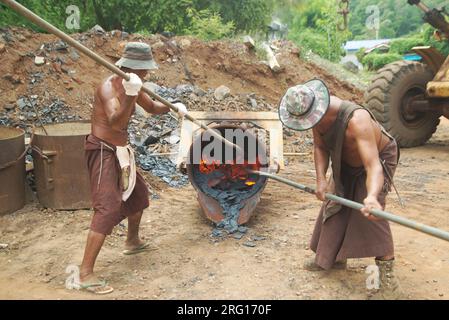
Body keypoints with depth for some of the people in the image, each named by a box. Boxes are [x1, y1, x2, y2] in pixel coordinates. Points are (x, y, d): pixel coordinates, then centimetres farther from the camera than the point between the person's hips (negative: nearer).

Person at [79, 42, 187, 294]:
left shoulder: (132, 86, 5)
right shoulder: (109, 88, -22)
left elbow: (152, 107, 18)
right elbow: (115, 122, -37)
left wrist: (172, 106, 0)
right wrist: (129, 96, -49)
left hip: (120, 151, 10)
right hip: (103, 151, -10)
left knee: (138, 193, 24)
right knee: (108, 209, -18)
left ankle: (133, 241, 46)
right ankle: (86, 273, -15)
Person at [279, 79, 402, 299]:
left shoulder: (356, 120, -43)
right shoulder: (316, 112, -21)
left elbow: (373, 167, -49)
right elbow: (320, 147, -8)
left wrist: (372, 196, -68)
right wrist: (320, 179, -23)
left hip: (379, 157, -7)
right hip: (347, 162, 7)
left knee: (369, 211, -24)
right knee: (336, 204, 10)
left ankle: (388, 280, -18)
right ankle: (335, 257, 31)